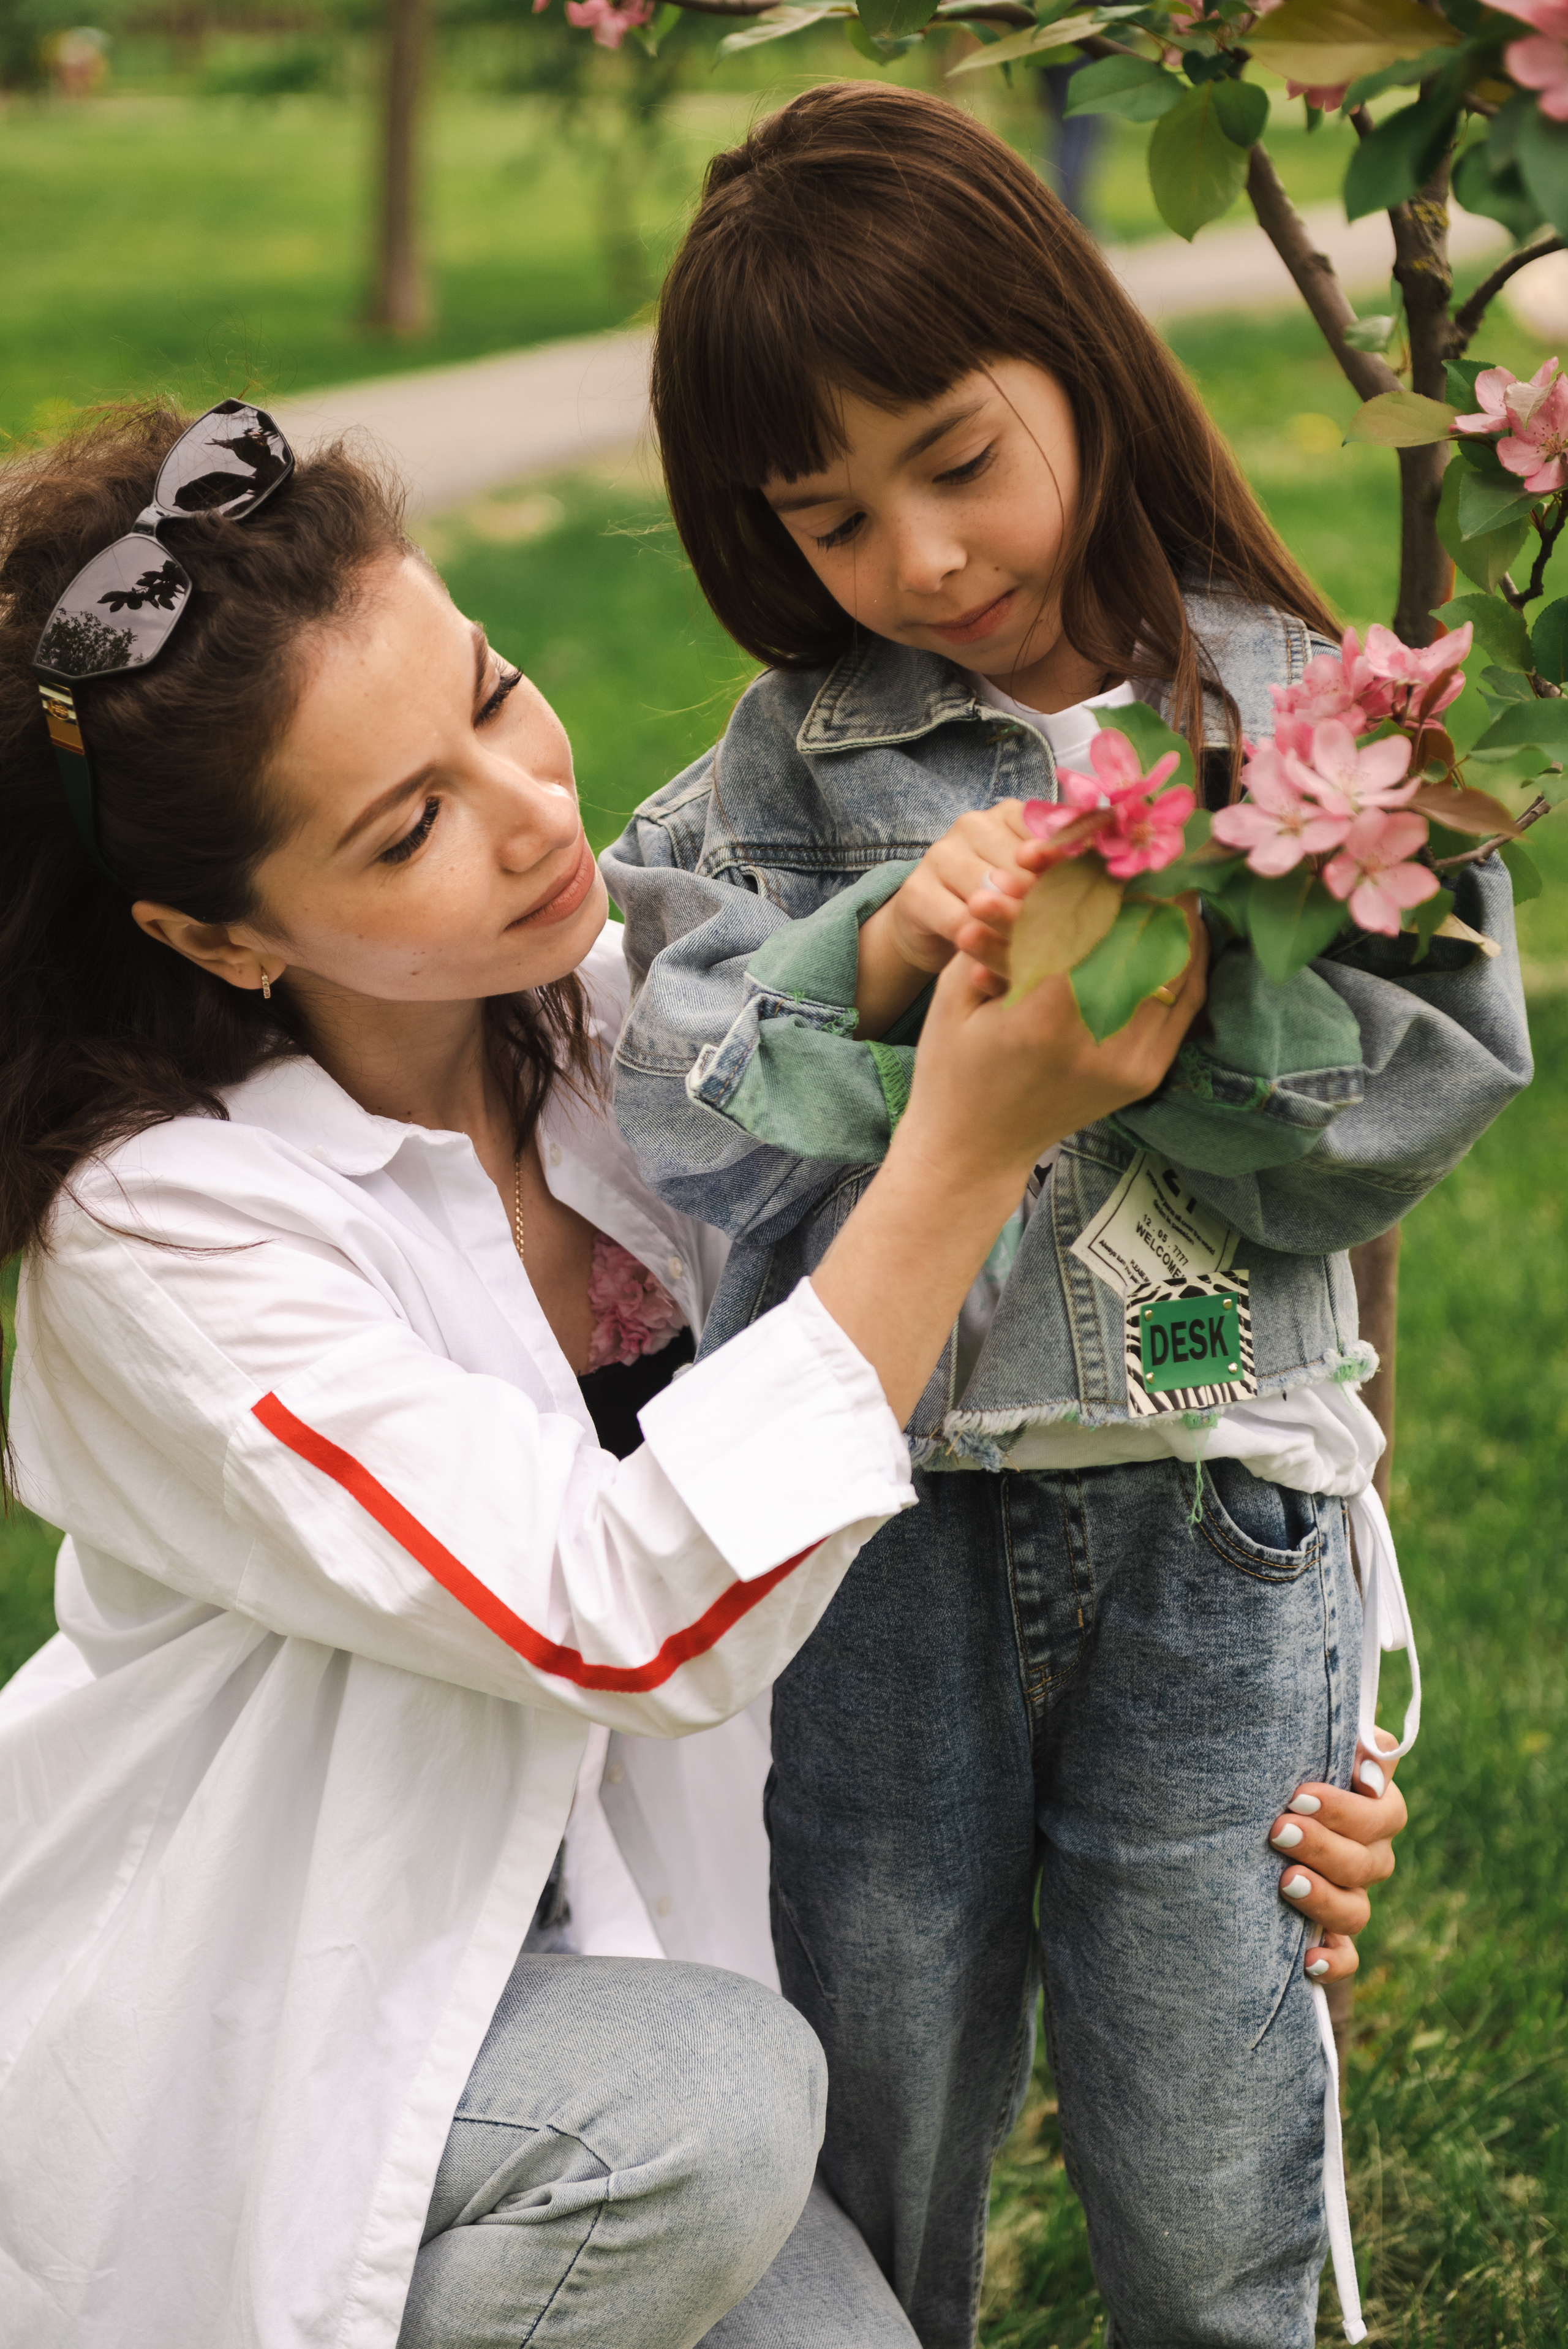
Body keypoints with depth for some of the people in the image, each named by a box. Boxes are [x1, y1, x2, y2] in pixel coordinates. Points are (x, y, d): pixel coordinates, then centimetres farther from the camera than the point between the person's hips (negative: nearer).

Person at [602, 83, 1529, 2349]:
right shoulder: (796, 760, 3)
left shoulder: (1307, 721, -1)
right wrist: (876, 957, -22)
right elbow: (666, 1091, -7)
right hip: (872, 1503, 1)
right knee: (868, 2156, 14)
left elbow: (1408, 1101, -7)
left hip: (1208, 1511, -1)